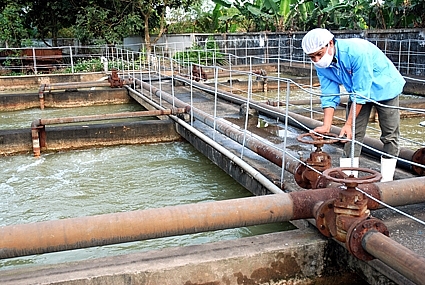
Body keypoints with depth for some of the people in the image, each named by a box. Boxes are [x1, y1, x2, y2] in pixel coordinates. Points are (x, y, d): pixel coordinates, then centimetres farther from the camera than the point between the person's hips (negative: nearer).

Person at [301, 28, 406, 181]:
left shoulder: (356, 52, -37)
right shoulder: (321, 65, -16)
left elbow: (361, 93, -34)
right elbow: (329, 96, -12)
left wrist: (348, 124, -33)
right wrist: (326, 126, -21)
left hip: (384, 87, -5)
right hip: (358, 91, 5)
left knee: (390, 136, 0)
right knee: (352, 135, -2)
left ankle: (386, 181, 10)